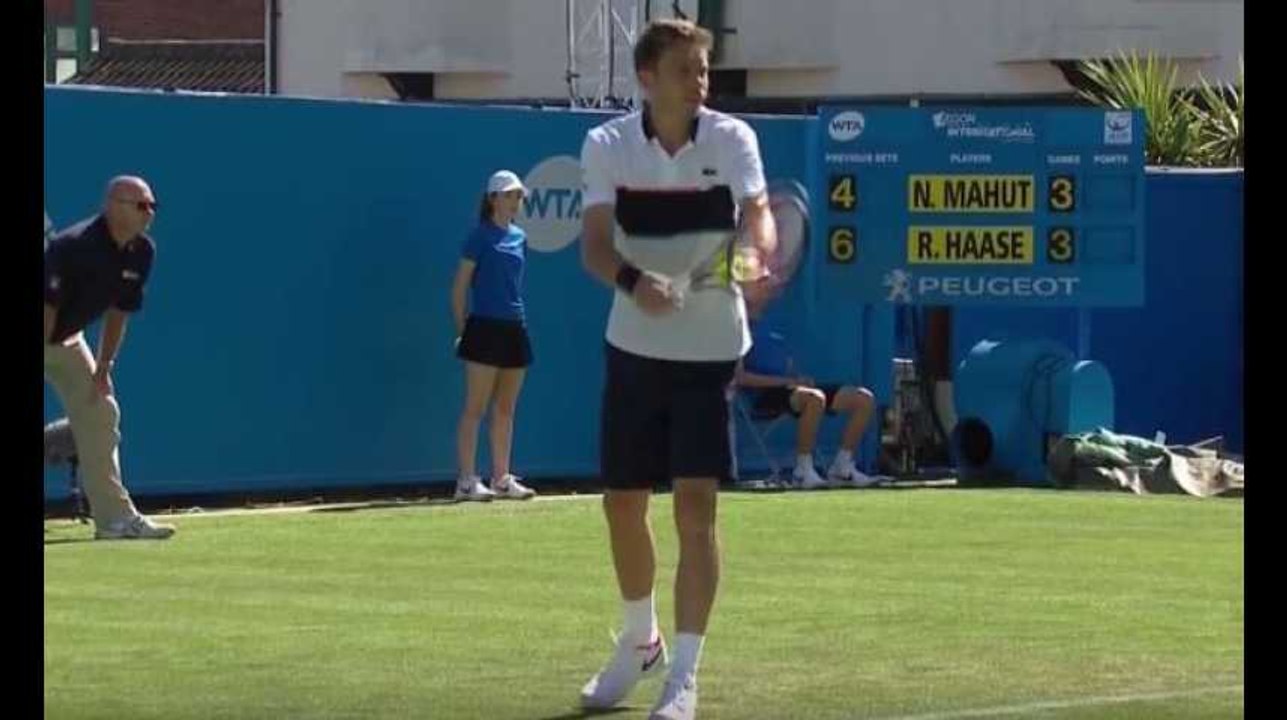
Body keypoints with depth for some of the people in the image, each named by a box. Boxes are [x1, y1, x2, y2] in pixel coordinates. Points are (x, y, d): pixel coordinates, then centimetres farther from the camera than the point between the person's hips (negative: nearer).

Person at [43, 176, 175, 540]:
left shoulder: (141, 252, -6)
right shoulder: (74, 246, -30)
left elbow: (119, 311, 4)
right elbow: (48, 307, -29)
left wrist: (104, 368, 1)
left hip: (66, 339, 8)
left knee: (100, 414, 8)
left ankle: (116, 517, 13)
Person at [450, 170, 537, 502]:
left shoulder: (519, 237, 13)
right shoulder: (480, 236, -6)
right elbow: (459, 287, -5)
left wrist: (518, 317, 15)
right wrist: (462, 329, -8)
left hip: (514, 329, 7)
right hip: (485, 327, -7)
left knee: (506, 409, 10)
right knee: (475, 408, -6)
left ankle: (502, 479, 16)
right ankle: (467, 481, -6)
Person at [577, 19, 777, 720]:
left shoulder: (731, 139, -6)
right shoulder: (607, 146, -5)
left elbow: (758, 212, -19)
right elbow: (594, 243, -16)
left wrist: (755, 254, -42)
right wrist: (632, 280, -37)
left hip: (710, 351, -2)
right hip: (634, 348, 2)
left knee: (695, 508, -10)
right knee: (623, 505, 12)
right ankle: (640, 640, 36)